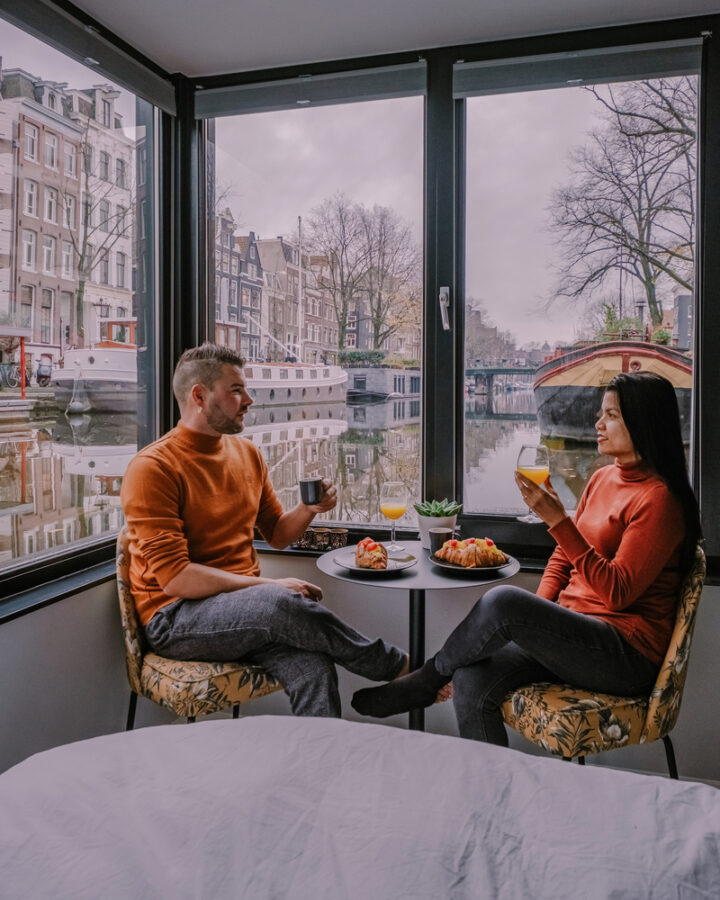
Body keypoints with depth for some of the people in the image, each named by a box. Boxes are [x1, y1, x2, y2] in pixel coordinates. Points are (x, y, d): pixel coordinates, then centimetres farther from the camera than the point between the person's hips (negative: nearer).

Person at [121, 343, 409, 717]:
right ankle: (397, 666, -12)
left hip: (247, 605, 6)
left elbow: (277, 535, 21)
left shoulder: (247, 453, 11)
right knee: (279, 604, -34)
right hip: (176, 617, -5)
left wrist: (308, 509, -2)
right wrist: (268, 585, -21)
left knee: (313, 669, -29)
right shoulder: (152, 468, -11)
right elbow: (174, 577, -18)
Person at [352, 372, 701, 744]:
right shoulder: (601, 479, 14)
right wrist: (536, 617, 1)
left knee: (503, 599, -30)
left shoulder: (660, 499, -11)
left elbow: (617, 592, -20)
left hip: (628, 653, -7)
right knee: (472, 681, -18)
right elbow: (563, 559, 18)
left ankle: (425, 679, -4)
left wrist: (557, 521, -27)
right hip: (573, 634, 7)